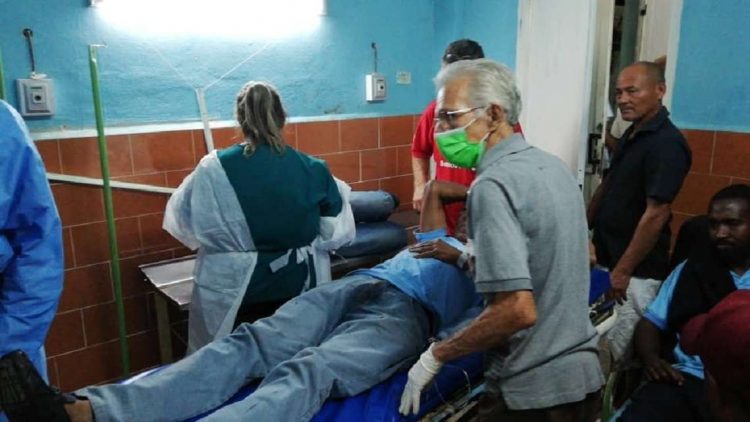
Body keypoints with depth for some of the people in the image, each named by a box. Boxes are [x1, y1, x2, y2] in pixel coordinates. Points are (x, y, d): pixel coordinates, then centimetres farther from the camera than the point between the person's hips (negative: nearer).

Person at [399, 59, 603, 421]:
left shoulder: (493, 185, -22)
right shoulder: (552, 165, 5)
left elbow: (518, 310, -28)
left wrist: (436, 356, -16)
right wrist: (473, 256, 19)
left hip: (532, 390, -8)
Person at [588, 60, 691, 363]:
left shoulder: (667, 144, -18)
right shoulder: (631, 134, 10)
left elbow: (656, 214, -22)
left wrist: (623, 270, -20)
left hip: (637, 273, -8)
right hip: (608, 260, 8)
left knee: (614, 354, 1)